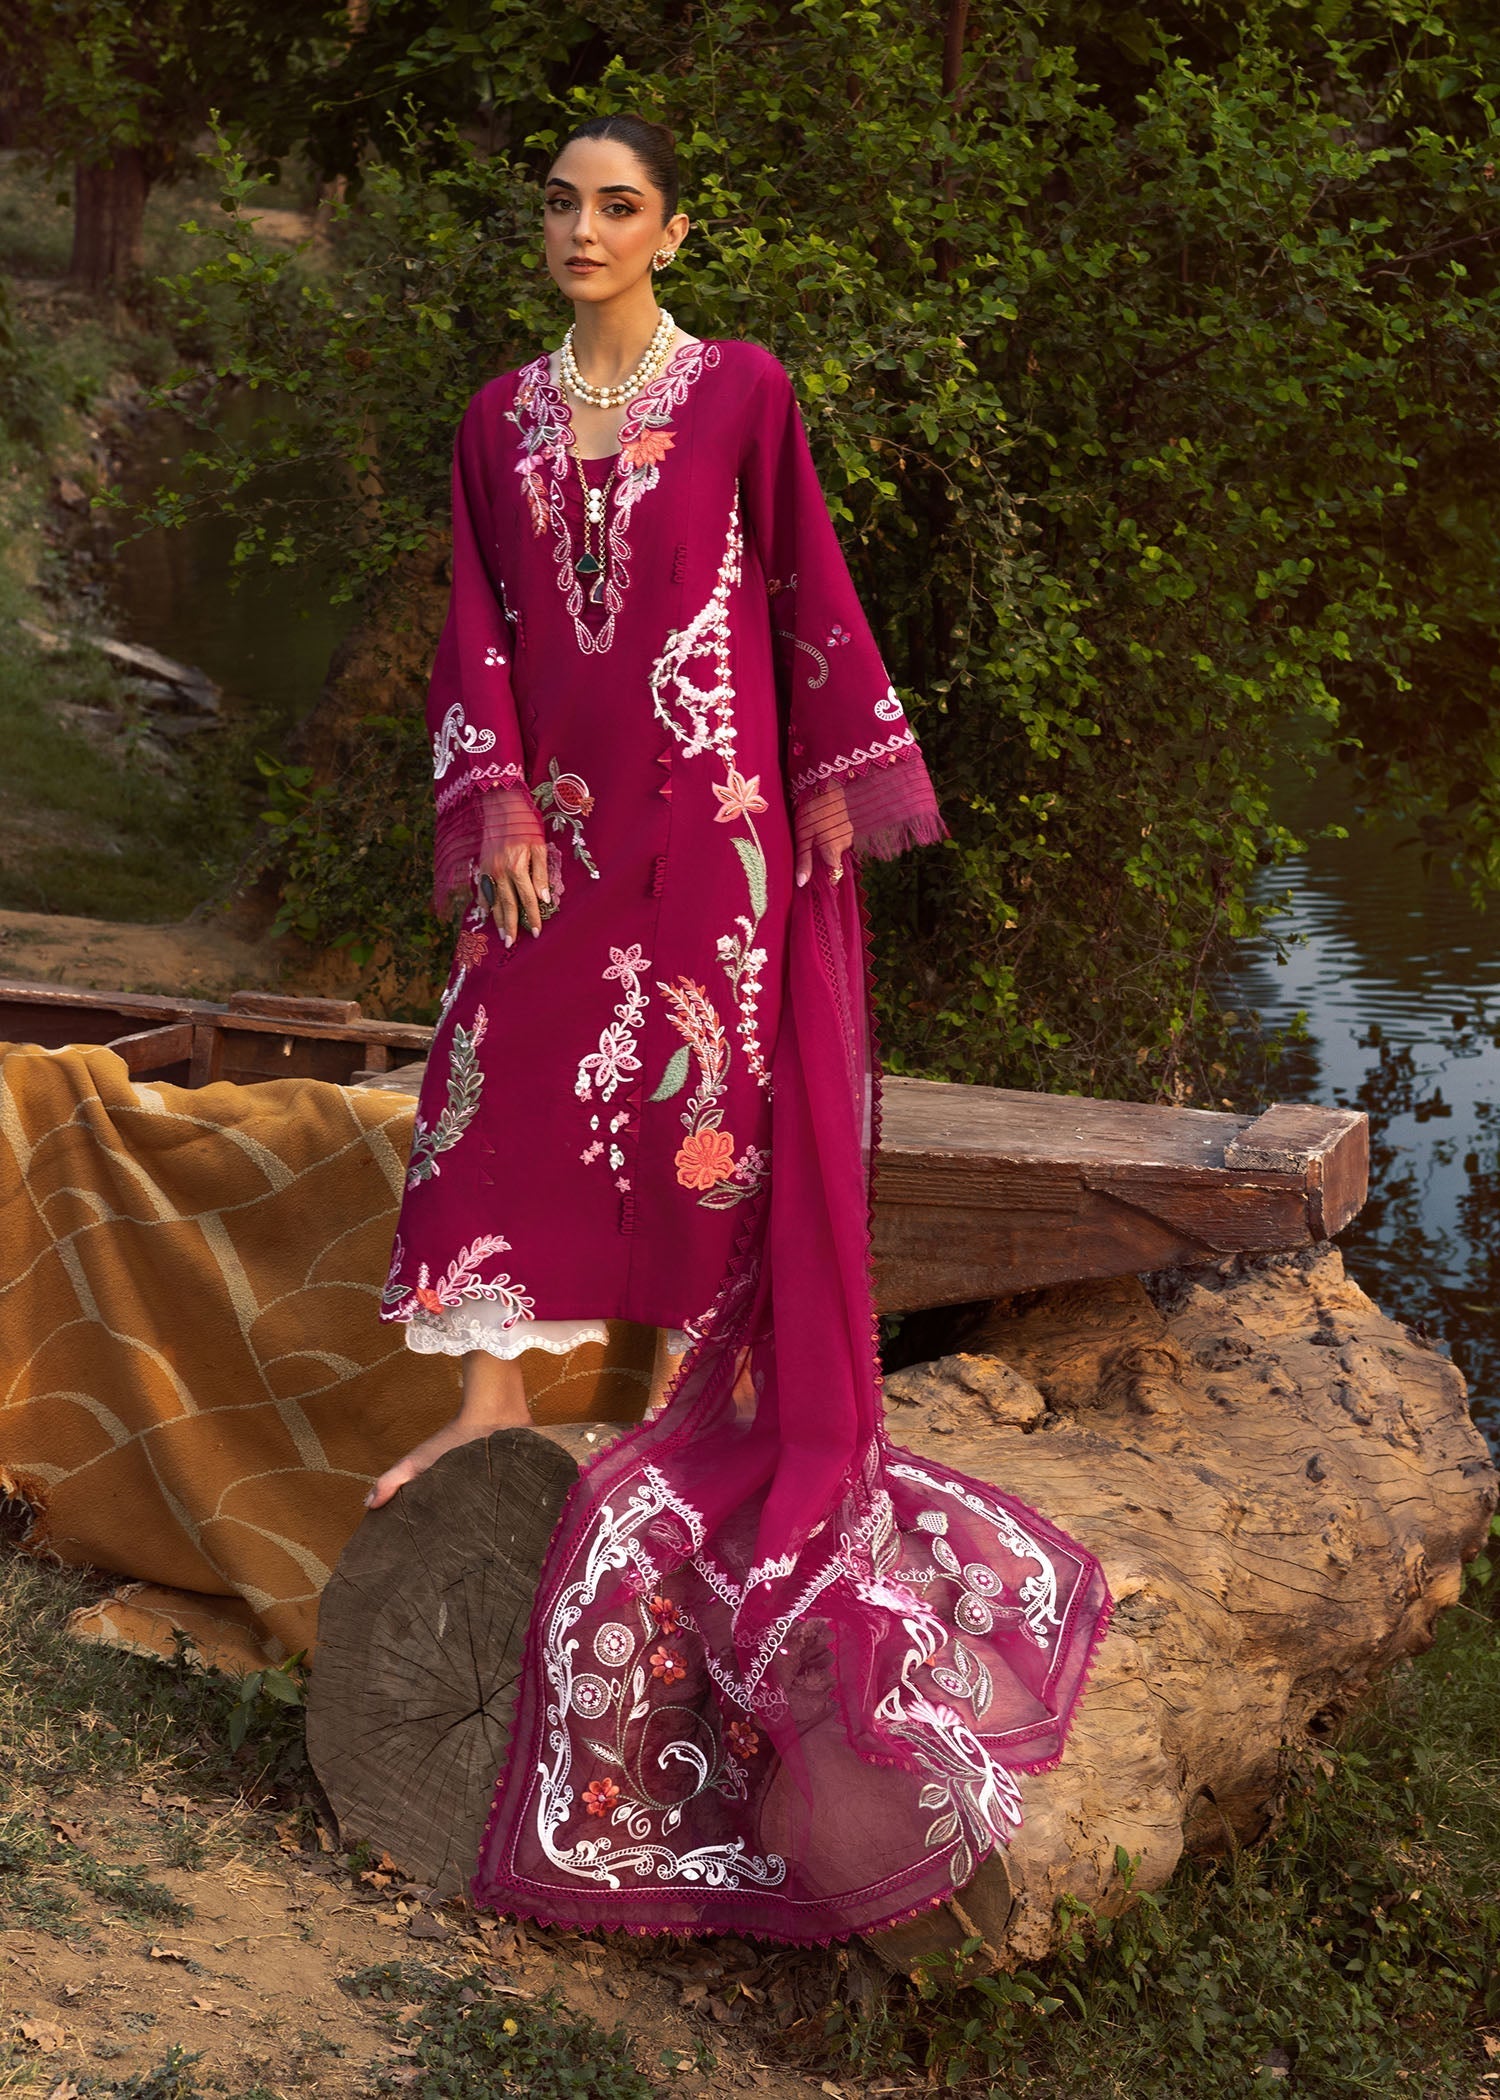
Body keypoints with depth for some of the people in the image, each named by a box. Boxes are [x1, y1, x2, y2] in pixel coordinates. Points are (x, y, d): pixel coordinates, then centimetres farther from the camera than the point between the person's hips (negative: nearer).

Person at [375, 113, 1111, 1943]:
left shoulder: (739, 395, 0)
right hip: (560, 813, 4)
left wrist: (838, 792, -4)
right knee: (500, 1086, 0)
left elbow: (810, 596, 0)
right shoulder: (501, 422, 10)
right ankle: (491, 1399, 8)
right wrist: (497, 805, -3)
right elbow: (478, 631, 8)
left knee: (706, 1091, 0)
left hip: (712, 810, -3)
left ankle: (705, 1387, 13)